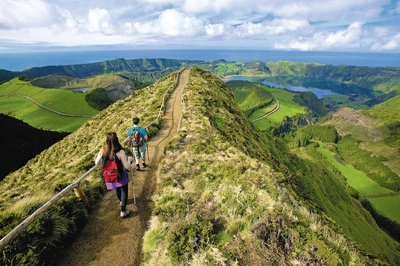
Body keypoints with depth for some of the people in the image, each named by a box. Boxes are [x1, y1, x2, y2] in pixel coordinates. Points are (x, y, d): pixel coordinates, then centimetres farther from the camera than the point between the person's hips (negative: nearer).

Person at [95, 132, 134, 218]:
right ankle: (123, 210, 22)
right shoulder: (120, 152, -27)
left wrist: (97, 156, 21)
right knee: (124, 191, 18)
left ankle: (121, 201, 57)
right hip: (120, 176, -4)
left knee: (117, 190, 30)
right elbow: (127, 166, -22)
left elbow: (96, 162, 1)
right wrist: (129, 159, -3)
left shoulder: (103, 151, -17)